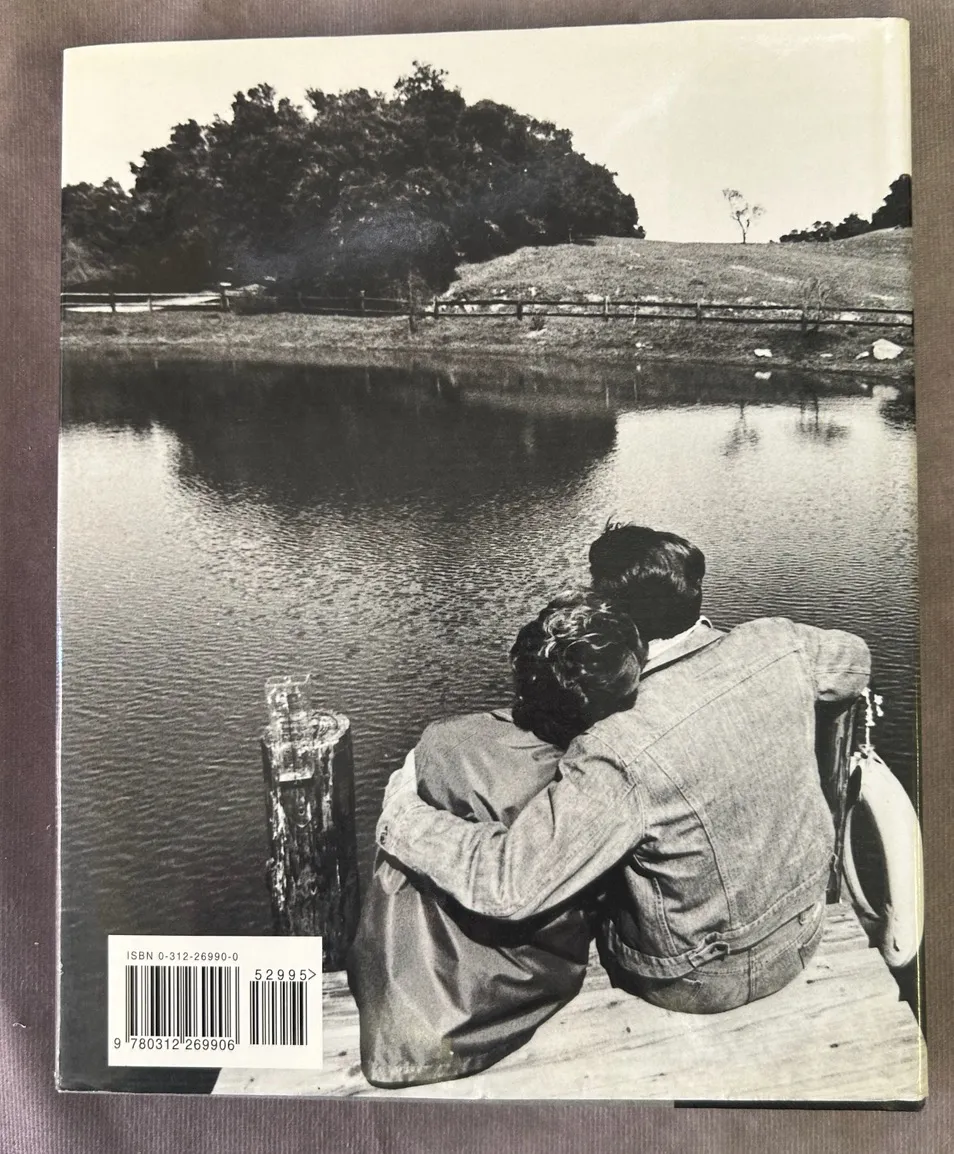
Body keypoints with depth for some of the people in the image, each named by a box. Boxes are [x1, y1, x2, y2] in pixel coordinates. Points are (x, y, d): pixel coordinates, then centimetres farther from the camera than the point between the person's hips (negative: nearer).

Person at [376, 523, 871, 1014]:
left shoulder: (620, 752, -35)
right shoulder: (778, 643, -18)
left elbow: (507, 886, -34)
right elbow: (854, 660, 7)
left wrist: (402, 817, -20)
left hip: (699, 985, -5)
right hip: (806, 931, 6)